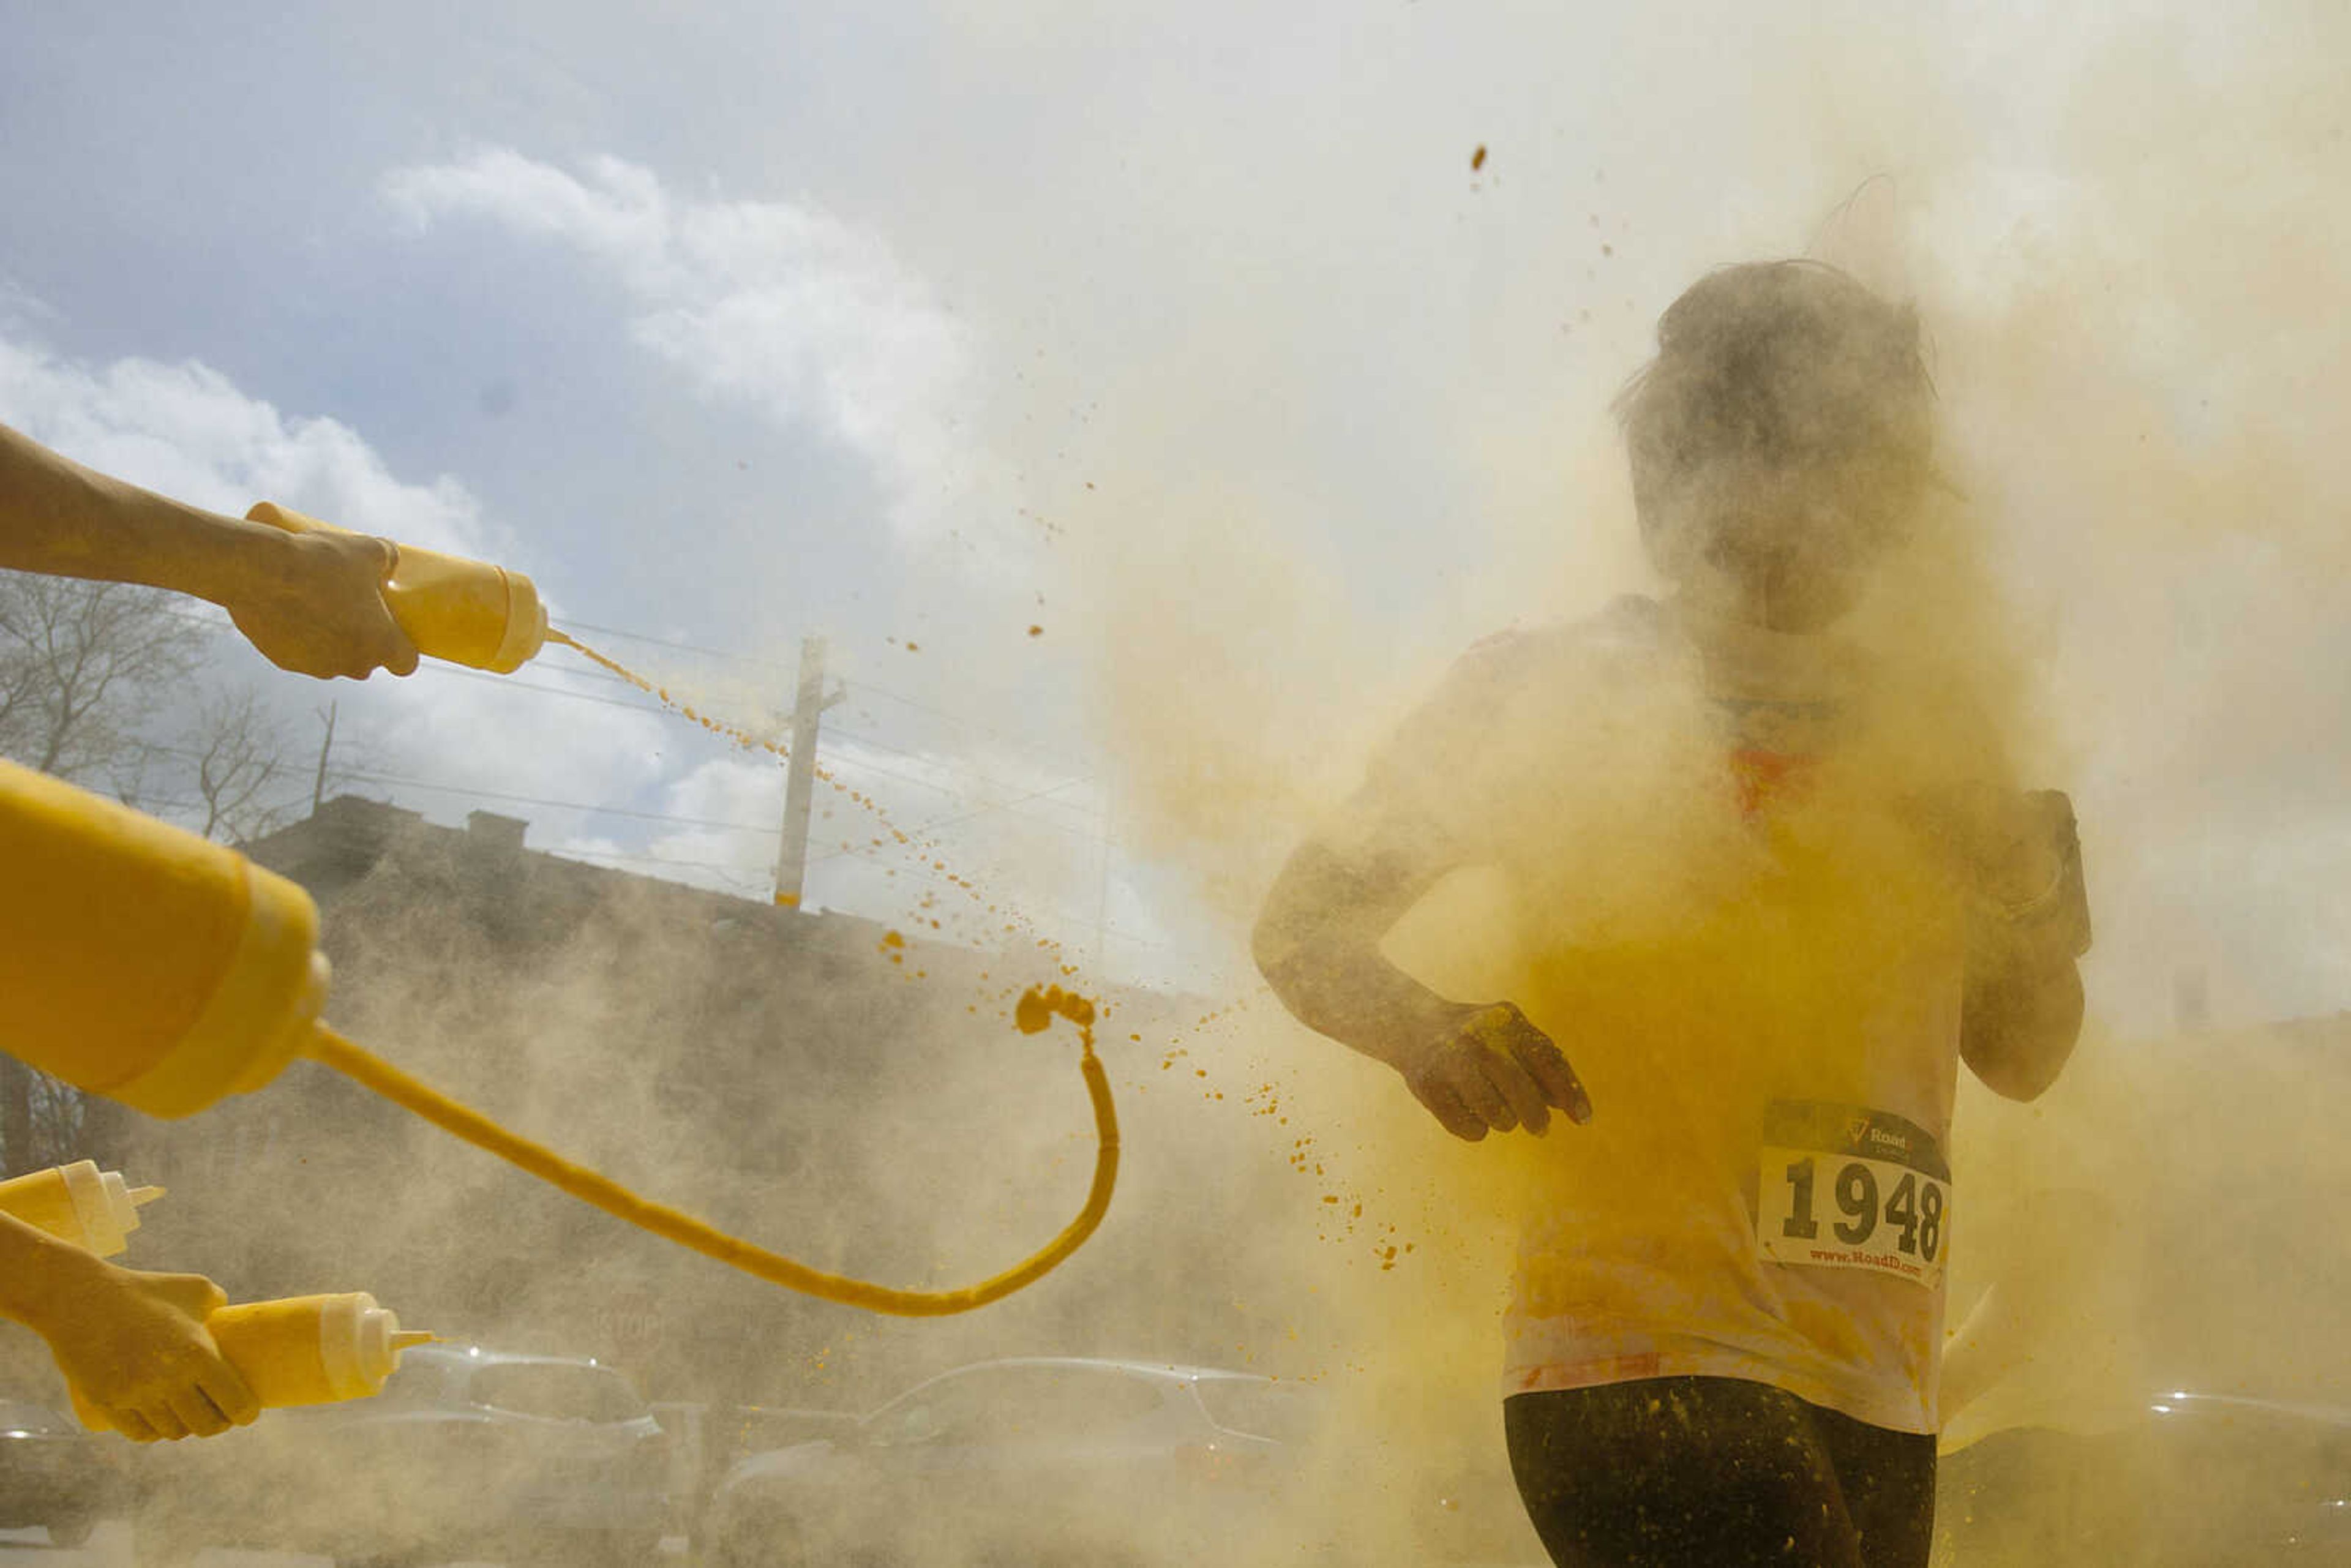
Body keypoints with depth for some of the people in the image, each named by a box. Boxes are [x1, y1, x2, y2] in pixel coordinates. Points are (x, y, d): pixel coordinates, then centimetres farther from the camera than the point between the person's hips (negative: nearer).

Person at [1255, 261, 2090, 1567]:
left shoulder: (1923, 740, 13)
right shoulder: (1556, 696, 0)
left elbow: (2025, 1057, 18)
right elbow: (1302, 929, 1)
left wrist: (2034, 904, -4)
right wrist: (1429, 1029, -21)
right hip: (1642, 1362, -6)